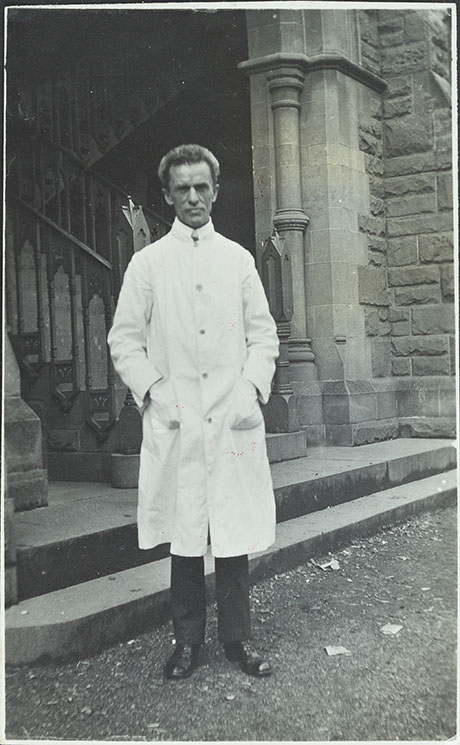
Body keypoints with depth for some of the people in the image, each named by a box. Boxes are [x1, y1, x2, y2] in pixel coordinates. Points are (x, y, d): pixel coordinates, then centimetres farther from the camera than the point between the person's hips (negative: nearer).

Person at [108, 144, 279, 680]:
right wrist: (153, 392, -6)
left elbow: (263, 334, 11)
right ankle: (187, 640, 21)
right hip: (174, 421, -1)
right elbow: (124, 339, 5)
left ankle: (236, 637, 20)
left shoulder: (238, 259, 11)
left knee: (236, 532, 4)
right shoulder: (148, 262, 7)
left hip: (234, 419, 1)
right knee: (183, 536, 5)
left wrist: (253, 387, -3)